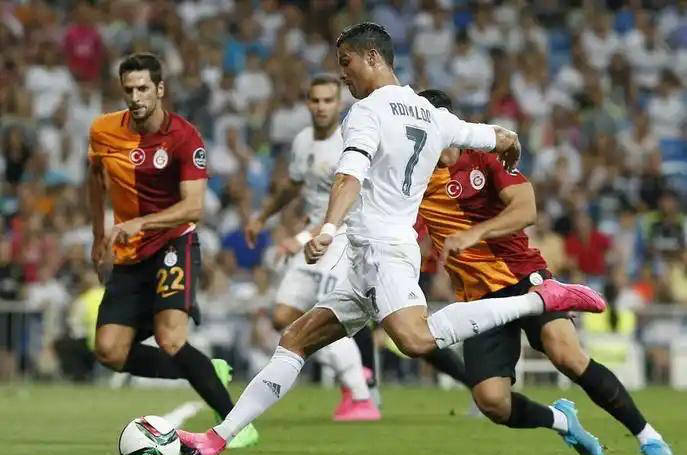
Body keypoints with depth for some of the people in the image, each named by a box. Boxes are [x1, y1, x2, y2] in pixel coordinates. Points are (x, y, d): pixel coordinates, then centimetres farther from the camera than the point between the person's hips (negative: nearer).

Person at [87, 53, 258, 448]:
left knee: (171, 340, -25)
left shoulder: (184, 137, -16)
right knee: (110, 353, -5)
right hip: (129, 256, 6)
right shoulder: (104, 131, -1)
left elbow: (193, 207, -24)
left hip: (175, 243, -6)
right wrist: (100, 236, 25)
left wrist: (140, 223, -36)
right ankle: (210, 372, 14)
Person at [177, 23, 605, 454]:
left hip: (380, 247, -10)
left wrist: (328, 230, -38)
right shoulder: (433, 116, 18)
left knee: (418, 340, -34)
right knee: (296, 339, 11)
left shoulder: (368, 111, -4)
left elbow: (350, 176, -22)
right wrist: (507, 156, 53)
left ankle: (542, 299, -31)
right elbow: (505, 139, 28)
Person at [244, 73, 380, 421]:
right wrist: (261, 218, 40)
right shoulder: (303, 141, 8)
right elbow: (293, 187, 28)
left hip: (347, 235, -8)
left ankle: (362, 401, -13)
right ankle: (351, 376, 15)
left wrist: (305, 239, -33)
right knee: (283, 319, 1)